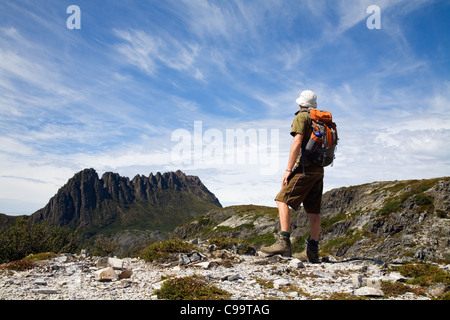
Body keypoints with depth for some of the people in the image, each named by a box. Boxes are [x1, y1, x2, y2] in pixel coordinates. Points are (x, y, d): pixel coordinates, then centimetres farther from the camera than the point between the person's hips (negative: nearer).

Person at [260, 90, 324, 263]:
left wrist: (288, 169, -18)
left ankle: (283, 242, -21)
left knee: (283, 200, -10)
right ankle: (312, 252, 7)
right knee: (314, 210, 6)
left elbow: (297, 142, -16)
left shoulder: (302, 117, -3)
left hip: (305, 167, -9)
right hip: (318, 170, 9)